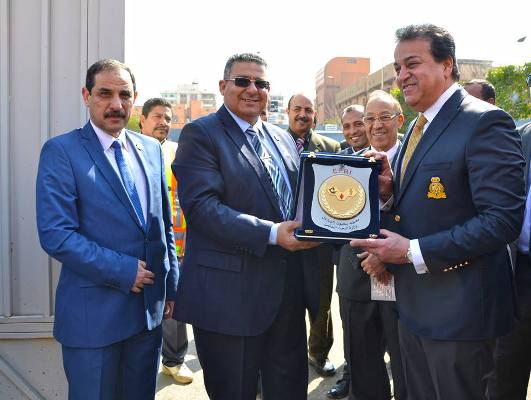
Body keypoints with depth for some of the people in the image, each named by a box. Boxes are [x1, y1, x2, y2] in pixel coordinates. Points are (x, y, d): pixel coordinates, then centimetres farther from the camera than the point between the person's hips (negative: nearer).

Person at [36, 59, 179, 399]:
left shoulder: (151, 149, 8)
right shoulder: (61, 151, -9)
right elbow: (55, 234, -16)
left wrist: (171, 286, 10)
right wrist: (123, 271, -18)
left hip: (150, 307, 5)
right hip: (94, 312, -5)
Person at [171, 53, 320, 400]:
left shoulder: (283, 138, 14)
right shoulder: (200, 134, -7)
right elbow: (201, 206, -19)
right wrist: (271, 233, -25)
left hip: (290, 289, 7)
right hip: (231, 292, -6)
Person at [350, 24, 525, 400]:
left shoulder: (485, 122, -16)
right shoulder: (418, 128, 12)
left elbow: (503, 219, -22)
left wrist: (415, 251, -22)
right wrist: (387, 191, -5)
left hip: (457, 308, -8)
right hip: (413, 303, 8)